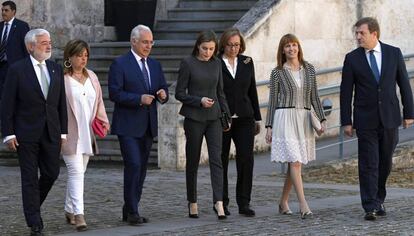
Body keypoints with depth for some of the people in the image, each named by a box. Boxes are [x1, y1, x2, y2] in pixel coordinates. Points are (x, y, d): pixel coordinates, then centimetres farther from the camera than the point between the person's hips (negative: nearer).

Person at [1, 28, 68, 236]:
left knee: (52, 173, 5)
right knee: (30, 178, 0)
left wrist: (63, 131, 7)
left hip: (51, 133, 5)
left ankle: (32, 206, 31)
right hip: (27, 134, -5)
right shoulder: (17, 70, -6)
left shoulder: (56, 69, 9)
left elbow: (61, 102, 12)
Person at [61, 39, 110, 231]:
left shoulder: (92, 77, 12)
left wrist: (103, 121, 6)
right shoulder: (61, 78, -9)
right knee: (76, 171, -14)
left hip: (87, 134, 6)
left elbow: (99, 102, 19)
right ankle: (78, 214, -18)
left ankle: (69, 210, 26)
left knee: (79, 172, 13)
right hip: (70, 134, -6)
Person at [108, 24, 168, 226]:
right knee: (133, 165, -15)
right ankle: (132, 211, -10)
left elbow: (163, 88, 17)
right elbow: (114, 93, -13)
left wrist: (163, 95, -6)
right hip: (128, 126, -7)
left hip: (148, 126, 7)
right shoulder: (120, 64, -7)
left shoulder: (155, 65, 14)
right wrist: (139, 99, -21)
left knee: (141, 169, 9)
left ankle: (129, 211, 17)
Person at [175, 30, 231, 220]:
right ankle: (192, 203, 16)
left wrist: (227, 114, 11)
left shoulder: (216, 64, 8)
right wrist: (199, 101, -17)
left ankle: (218, 202, -17)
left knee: (216, 159, -9)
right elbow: (179, 93, -5)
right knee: (193, 161, 5)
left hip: (213, 118, 3)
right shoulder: (188, 63, -5)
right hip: (194, 118, -3)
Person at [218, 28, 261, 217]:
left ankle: (244, 203, -2)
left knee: (246, 159, -7)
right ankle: (222, 203, 14)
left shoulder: (247, 62, 9)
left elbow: (252, 91, 14)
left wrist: (257, 118, 13)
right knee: (222, 161, 4)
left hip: (244, 119, 3)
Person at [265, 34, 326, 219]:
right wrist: (269, 126, 1)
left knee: (295, 163, 7)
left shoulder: (309, 69, 9)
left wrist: (322, 119, 2)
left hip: (304, 119, 4)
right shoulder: (277, 73, 1)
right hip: (285, 118, -4)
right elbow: (272, 100, 4)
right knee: (295, 161, -13)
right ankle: (303, 205, -18)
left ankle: (283, 202, 20)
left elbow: (314, 97, 11)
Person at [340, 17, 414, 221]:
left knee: (385, 162, 10)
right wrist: (346, 121, -4)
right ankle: (370, 207, -6)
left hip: (389, 118, 2)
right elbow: (346, 92, 1)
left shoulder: (393, 53, 2)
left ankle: (378, 199, 26)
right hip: (366, 120, -1)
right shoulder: (352, 58, 0)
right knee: (368, 164, -6)